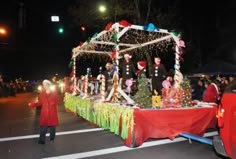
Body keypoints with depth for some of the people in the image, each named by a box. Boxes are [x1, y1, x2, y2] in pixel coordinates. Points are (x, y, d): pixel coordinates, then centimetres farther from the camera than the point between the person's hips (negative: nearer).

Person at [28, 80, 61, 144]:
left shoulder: (54, 92, -5)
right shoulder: (42, 93, 1)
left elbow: (59, 101, -4)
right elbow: (39, 102, 7)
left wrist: (54, 102, -22)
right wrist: (32, 104, -2)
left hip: (52, 112, -1)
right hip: (44, 112, 1)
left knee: (52, 125, 11)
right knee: (43, 126, -3)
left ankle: (52, 137, 31)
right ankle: (42, 140, 7)